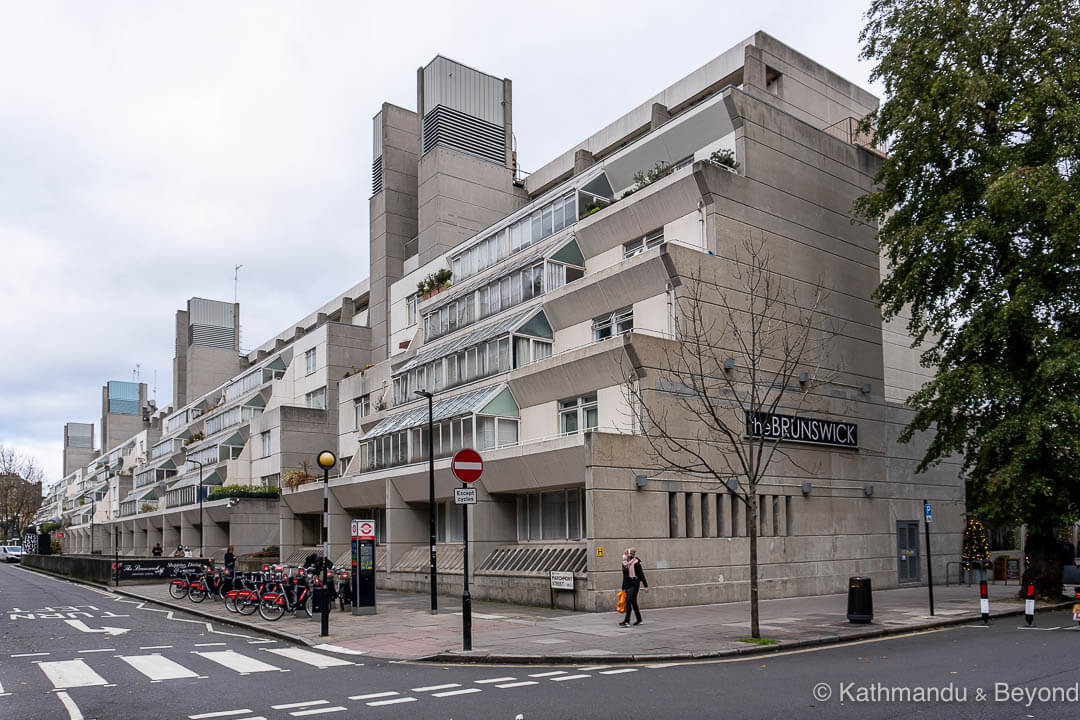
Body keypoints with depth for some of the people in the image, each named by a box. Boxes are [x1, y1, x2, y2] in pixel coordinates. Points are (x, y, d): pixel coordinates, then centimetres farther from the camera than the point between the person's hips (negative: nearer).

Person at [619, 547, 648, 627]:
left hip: (634, 584, -7)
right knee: (633, 602, 12)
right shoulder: (624, 564, 9)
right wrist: (623, 588, 20)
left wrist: (646, 586, -8)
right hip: (627, 585, 7)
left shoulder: (636, 563, -11)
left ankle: (626, 621, -16)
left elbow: (641, 575, -8)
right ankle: (639, 620, 24)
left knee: (629, 601, -14)